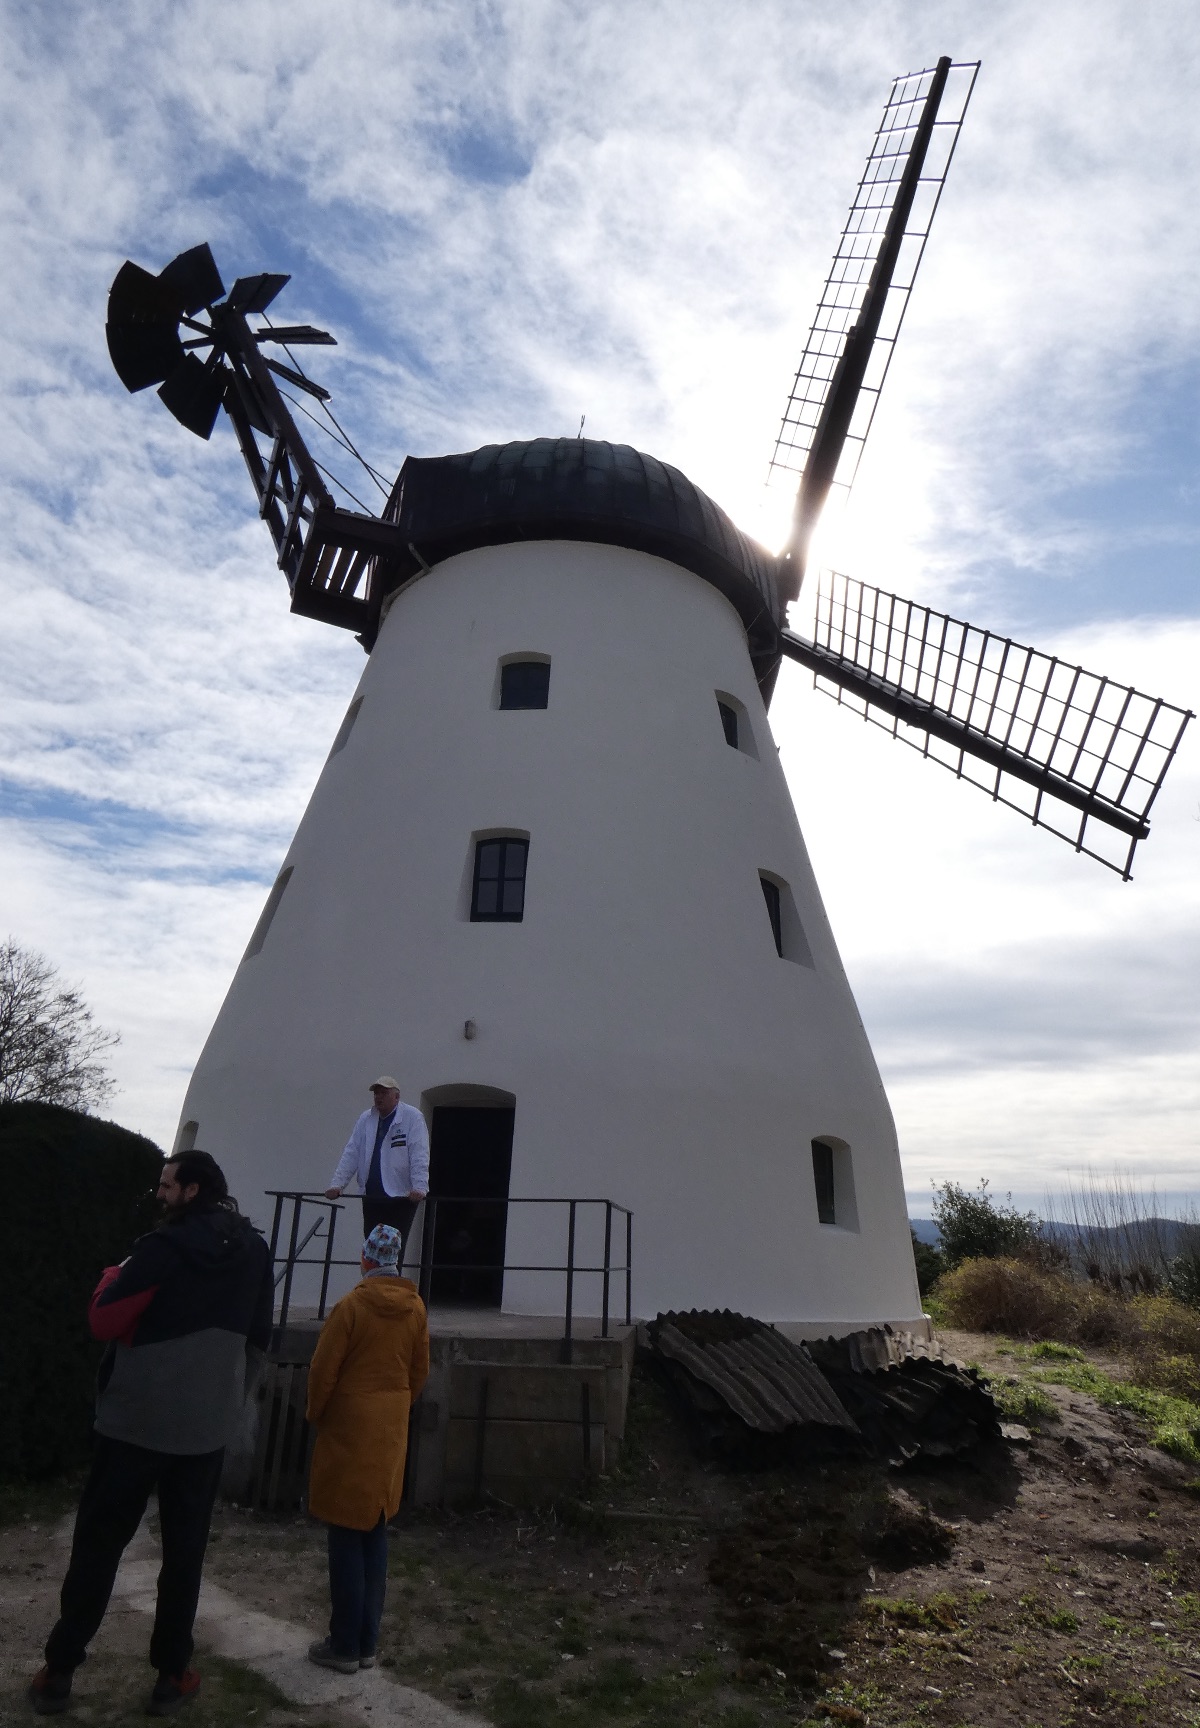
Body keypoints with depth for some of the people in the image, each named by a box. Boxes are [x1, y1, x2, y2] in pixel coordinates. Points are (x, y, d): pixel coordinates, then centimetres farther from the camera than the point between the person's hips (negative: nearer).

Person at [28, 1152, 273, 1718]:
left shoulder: (165, 1246, -18)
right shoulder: (255, 1251, 0)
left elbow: (103, 1321, -12)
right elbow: (259, 1337, 11)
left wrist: (115, 1276, 6)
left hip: (134, 1419, -3)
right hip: (206, 1426, 4)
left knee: (97, 1543, 15)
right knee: (185, 1549, 14)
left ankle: (59, 1669, 25)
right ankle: (172, 1675, 21)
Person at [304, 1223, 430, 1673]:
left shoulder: (353, 1305, -17)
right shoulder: (415, 1307, -2)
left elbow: (324, 1369, -13)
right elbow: (420, 1370, 7)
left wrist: (315, 1414, 4)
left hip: (349, 1426, -5)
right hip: (392, 1431, 5)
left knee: (346, 1538, 6)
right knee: (376, 1534, 15)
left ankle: (344, 1646, 15)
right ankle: (367, 1643, 24)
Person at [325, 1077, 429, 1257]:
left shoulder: (412, 1117, -4)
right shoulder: (365, 1119, 11)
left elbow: (420, 1156, -10)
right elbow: (351, 1153, 10)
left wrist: (419, 1188, -21)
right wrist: (337, 1184, -1)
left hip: (401, 1197, -5)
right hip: (371, 1196, 5)